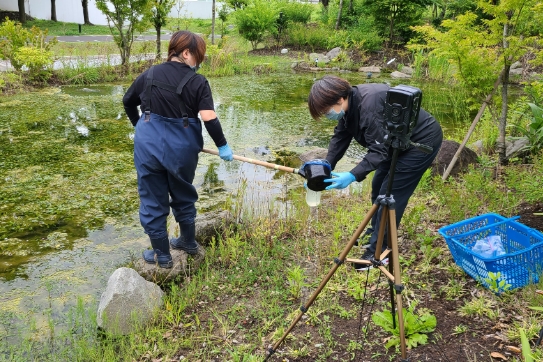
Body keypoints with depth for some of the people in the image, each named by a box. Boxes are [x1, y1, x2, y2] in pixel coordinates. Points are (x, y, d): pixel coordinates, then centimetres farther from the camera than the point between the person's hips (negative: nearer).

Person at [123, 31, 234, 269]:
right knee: (183, 195, 22)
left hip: (149, 145, 1)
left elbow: (128, 101, 17)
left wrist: (139, 125, 32)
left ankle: (161, 255, 21)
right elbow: (209, 118, -17)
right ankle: (188, 242, 38)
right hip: (182, 148, -1)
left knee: (153, 199, 11)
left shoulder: (150, 74, 4)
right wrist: (222, 145, -5)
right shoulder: (197, 82, -8)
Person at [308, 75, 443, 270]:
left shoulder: (369, 103, -33)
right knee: (378, 185, 15)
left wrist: (353, 176, -38)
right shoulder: (350, 105, -4)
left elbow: (379, 150, -32)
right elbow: (340, 137, 0)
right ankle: (376, 233, 33)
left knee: (390, 193, -8)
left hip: (422, 141, -9)